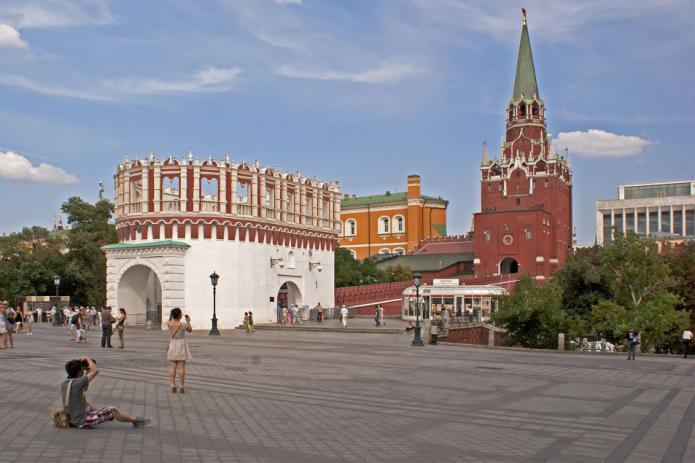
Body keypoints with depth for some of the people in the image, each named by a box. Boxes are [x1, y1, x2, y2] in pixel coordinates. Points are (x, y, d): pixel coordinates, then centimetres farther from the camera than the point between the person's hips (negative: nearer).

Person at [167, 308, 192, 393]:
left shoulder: (169, 324, -7)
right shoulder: (183, 324, -13)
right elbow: (190, 330, 8)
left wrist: (170, 317, 31)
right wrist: (188, 321, 21)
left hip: (172, 346, 3)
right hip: (181, 345, -2)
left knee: (172, 367, 5)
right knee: (181, 367, 0)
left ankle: (173, 386, 3)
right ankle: (181, 387, 0)